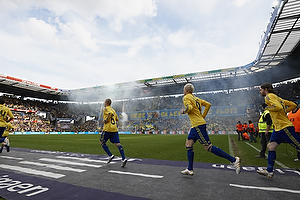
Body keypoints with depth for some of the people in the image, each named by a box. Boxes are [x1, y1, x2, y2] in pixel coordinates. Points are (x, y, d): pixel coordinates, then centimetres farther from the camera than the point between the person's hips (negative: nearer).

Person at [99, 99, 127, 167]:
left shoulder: (105, 109, -1)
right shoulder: (113, 110, 21)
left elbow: (110, 113, -22)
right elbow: (117, 119, 23)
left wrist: (105, 120, -13)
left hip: (107, 129, -6)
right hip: (115, 129, 6)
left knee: (102, 142, 13)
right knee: (117, 144, -2)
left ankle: (110, 155, 4)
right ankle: (123, 159, -13)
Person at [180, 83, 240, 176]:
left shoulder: (186, 97, -6)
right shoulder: (196, 98, 19)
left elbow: (189, 107, -24)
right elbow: (208, 104, 18)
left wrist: (183, 111, -4)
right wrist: (203, 116, 18)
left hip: (198, 125, -10)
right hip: (195, 126, 10)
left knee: (208, 147, -7)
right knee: (188, 145, 10)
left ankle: (233, 160, -1)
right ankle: (190, 170, 14)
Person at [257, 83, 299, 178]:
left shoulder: (269, 96, -9)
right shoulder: (277, 97, 20)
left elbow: (278, 107, -25)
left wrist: (267, 107, -10)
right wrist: (283, 112, 15)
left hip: (285, 127, -10)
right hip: (278, 128, 10)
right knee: (270, 147, 7)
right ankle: (269, 171, 10)